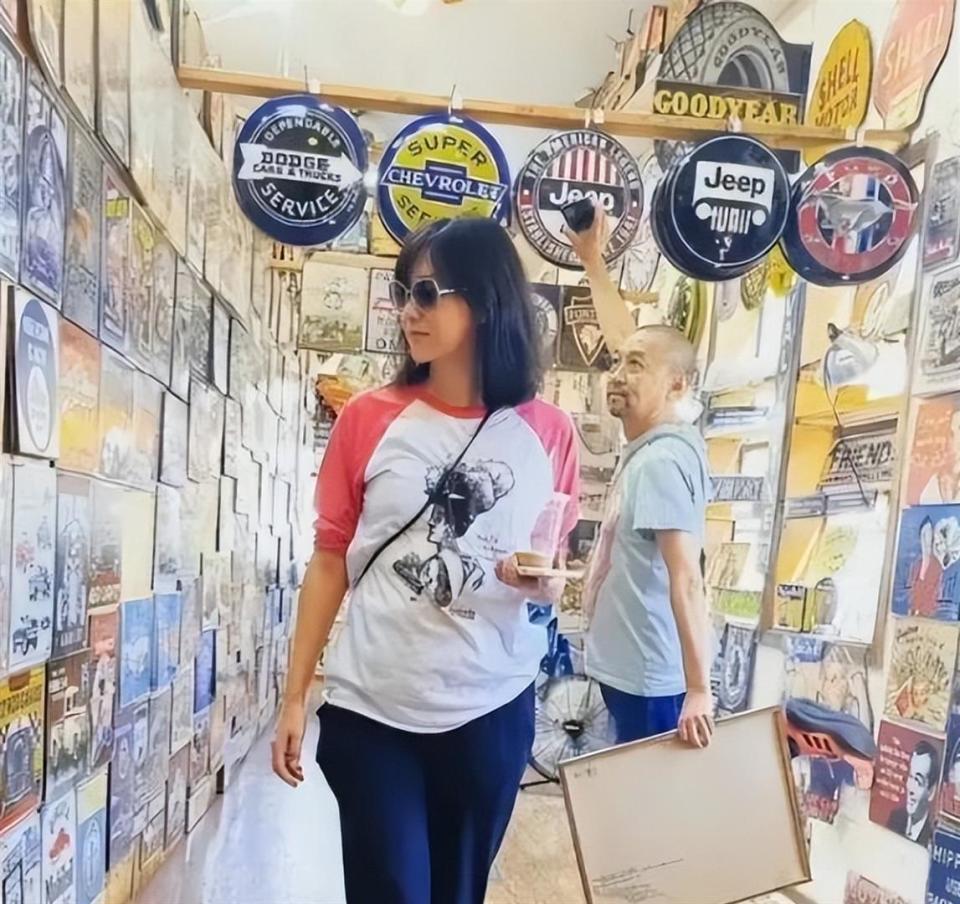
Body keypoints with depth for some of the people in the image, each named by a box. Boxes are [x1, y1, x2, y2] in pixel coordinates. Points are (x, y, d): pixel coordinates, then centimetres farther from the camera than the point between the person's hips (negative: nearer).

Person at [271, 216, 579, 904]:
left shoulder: (550, 433, -2)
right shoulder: (369, 418, -4)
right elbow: (330, 562, 1)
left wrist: (547, 584, -14)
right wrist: (296, 696, 2)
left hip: (490, 711, 2)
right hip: (370, 708, -1)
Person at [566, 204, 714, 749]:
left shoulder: (662, 459, -20)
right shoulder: (651, 442, 5)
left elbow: (686, 580, -26)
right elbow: (625, 338, 16)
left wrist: (698, 691, -28)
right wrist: (593, 261, 18)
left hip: (653, 682, -9)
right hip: (631, 671, 9)